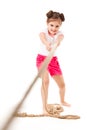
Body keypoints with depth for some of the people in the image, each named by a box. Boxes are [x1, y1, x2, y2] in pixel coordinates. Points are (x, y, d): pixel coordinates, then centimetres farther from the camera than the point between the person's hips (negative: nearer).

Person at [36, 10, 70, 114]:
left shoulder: (60, 34, -13)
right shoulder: (43, 33, -20)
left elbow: (60, 38, -39)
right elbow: (43, 39, -45)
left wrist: (58, 41, -65)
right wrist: (47, 45, -70)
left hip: (53, 60, 4)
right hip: (42, 58, -3)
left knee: (62, 84, 10)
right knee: (45, 81, -26)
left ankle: (62, 101, 42)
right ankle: (44, 107, -21)